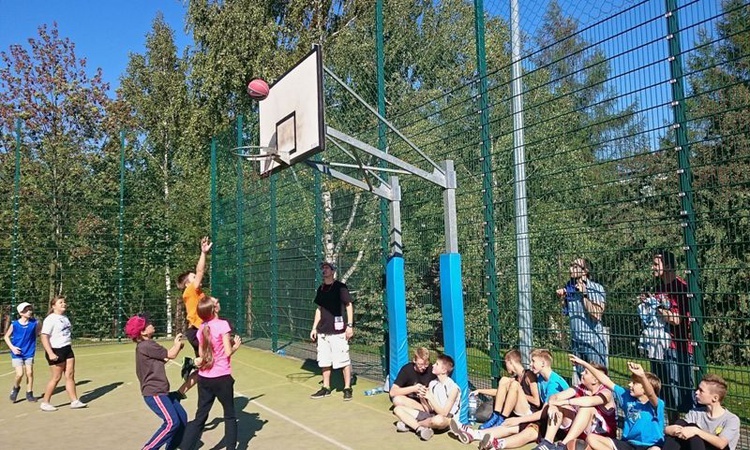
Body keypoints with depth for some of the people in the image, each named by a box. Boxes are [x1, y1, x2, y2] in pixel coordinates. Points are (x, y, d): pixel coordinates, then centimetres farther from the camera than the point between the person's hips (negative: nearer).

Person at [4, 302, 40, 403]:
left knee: (29, 373, 1)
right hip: (17, 353, -2)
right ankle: (15, 388, 22)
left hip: (29, 353, 2)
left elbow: (39, 330, 15)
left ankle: (29, 393, 17)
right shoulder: (14, 324, -10)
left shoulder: (34, 323, -7)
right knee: (20, 374, -9)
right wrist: (12, 347, -9)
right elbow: (6, 337, 3)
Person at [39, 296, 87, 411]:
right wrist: (50, 353, -25)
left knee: (70, 375, 6)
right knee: (56, 377, -1)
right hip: (56, 351, -8)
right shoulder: (50, 319, -13)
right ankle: (45, 403, 15)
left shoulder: (65, 317, 13)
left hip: (67, 349, 8)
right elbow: (44, 338, -18)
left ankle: (74, 401, 9)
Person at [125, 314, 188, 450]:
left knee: (182, 417, 10)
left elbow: (161, 360, 18)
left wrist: (175, 346, 9)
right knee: (172, 422, -16)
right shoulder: (146, 345, -18)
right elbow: (171, 355, -12)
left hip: (160, 391, 10)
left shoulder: (147, 345, 14)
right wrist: (178, 343, 6)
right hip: (154, 393, -10)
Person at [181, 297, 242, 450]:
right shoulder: (222, 324, -15)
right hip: (222, 377, -5)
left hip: (204, 378, 5)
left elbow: (201, 354, 10)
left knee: (200, 417, 14)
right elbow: (228, 352, -15)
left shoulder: (202, 328, 4)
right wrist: (236, 346, 5)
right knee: (230, 416, 13)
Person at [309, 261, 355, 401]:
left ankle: (347, 388, 7)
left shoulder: (340, 287, -6)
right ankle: (326, 388, 22)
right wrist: (314, 328, 16)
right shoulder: (321, 289, 13)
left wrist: (350, 325, -14)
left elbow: (349, 306, -7)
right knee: (324, 361, 11)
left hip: (338, 330, -6)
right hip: (323, 331, 6)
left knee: (343, 360, -3)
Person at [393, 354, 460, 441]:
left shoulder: (453, 387, -13)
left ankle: (411, 424, -16)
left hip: (446, 420, -6)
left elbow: (444, 413, -17)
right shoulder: (432, 384, 6)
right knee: (398, 409, -3)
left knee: (438, 419, -44)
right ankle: (420, 428, -24)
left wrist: (430, 397, -18)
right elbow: (429, 410, 5)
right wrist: (422, 398, -12)